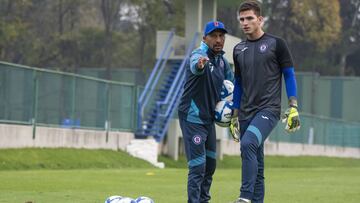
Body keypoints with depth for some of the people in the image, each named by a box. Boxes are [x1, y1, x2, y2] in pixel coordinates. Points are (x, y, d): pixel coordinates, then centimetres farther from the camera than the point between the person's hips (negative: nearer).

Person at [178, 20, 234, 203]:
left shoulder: (222, 61, 5)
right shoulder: (199, 54, -19)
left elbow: (230, 84, 22)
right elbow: (194, 66, -45)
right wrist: (199, 64, -68)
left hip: (209, 118, 8)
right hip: (192, 118, -8)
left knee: (210, 164, 17)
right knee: (198, 166, -13)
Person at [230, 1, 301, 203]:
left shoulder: (276, 44, 0)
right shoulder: (239, 49, 14)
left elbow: (289, 75, 1)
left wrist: (293, 107, -7)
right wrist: (235, 115, 18)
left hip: (269, 110, -6)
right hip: (246, 112, 6)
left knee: (248, 143, -28)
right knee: (255, 162, 6)